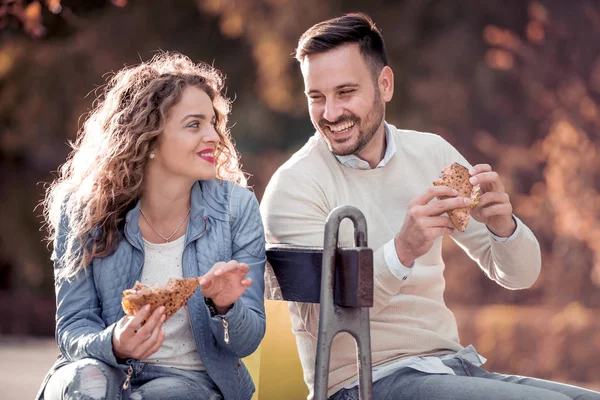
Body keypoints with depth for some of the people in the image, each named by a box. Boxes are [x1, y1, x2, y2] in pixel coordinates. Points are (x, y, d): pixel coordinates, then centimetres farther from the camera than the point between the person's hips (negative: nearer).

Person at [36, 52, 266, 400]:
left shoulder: (237, 208, -6)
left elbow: (248, 341, -4)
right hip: (107, 369, 0)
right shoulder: (84, 211, -7)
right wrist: (114, 345, -29)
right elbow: (73, 328, -5)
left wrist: (224, 308, -28)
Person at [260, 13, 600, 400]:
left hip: (454, 367, 6)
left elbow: (518, 275, 9)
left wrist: (502, 225, -14)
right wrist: (402, 250, -32)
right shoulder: (293, 187, -8)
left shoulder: (431, 153, 8)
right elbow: (323, 317, -18)